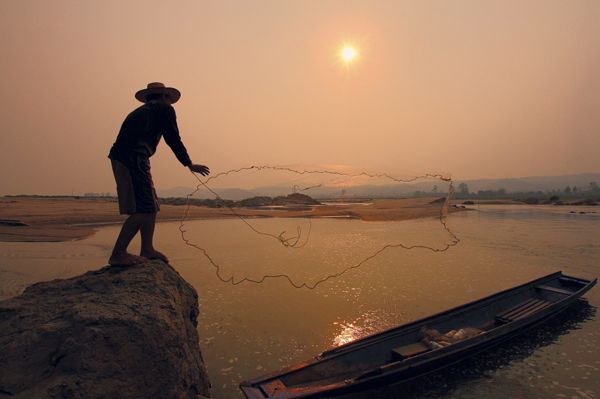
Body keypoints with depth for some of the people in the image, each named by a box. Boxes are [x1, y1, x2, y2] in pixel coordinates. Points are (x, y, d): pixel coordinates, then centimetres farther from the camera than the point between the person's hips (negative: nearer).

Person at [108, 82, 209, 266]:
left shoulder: (141, 110, 32)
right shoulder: (165, 108, 9)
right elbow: (173, 140, 3)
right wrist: (190, 164, 12)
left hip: (120, 157, 9)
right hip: (133, 158, -9)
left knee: (152, 205, 12)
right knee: (144, 209, -11)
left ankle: (147, 249, 16)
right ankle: (118, 254, -7)